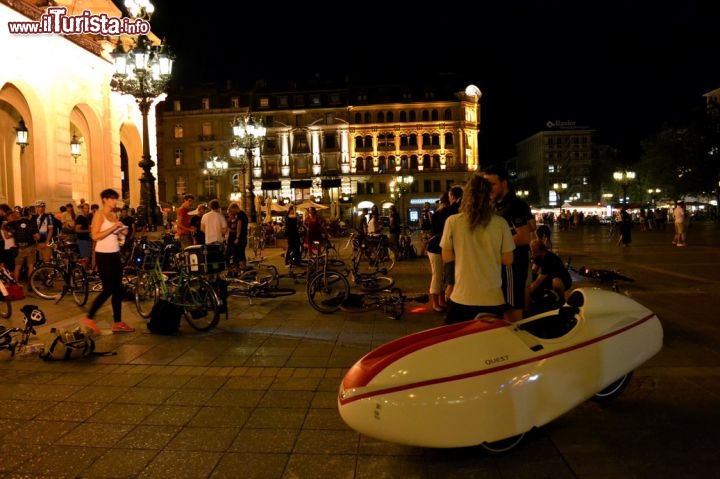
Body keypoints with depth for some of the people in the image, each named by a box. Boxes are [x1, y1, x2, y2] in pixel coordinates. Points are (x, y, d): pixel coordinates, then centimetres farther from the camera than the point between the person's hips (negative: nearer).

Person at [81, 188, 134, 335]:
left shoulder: (114, 215, 13)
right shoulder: (99, 214, -8)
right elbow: (95, 236, -18)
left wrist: (121, 232, 0)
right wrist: (113, 227, -20)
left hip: (115, 255, 8)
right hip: (103, 255, -8)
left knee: (118, 289, 7)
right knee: (108, 289, -8)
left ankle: (117, 322, 13)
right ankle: (89, 319, 5)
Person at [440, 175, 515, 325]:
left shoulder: (452, 221, -7)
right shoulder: (500, 223, -6)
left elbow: (447, 257, 1)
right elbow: (508, 260, 1)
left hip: (462, 298, -1)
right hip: (492, 299, 1)